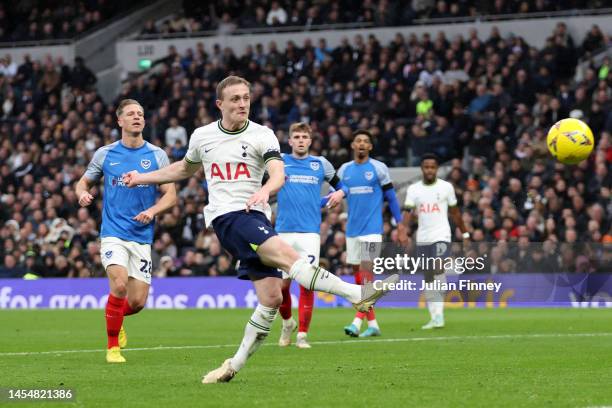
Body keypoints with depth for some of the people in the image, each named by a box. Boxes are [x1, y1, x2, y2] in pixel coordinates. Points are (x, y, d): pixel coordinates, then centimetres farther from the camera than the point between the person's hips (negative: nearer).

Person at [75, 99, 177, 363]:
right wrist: (83, 194, -9)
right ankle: (113, 347, -7)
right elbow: (84, 182, 15)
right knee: (119, 284, -24)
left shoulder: (157, 155, 4)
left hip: (142, 237, 2)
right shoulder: (105, 154, 4)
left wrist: (152, 211, -16)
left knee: (137, 302, -2)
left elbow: (170, 195, 4)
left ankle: (117, 319, 35)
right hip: (113, 234, -2)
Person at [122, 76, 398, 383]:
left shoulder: (261, 135, 4)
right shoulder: (202, 136, 11)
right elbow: (186, 168, 33)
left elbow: (278, 173, -14)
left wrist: (265, 190, -36)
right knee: (286, 254, -26)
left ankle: (235, 364, 7)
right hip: (226, 217, -2)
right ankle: (357, 295, -39)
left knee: (272, 298, -8)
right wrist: (143, 178, 35)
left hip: (255, 218, 2)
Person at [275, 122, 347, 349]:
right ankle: (287, 323, 28)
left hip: (310, 231, 0)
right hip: (284, 231, 0)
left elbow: (339, 184, 22)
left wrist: (340, 193, -1)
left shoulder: (321, 164, 10)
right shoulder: (279, 161, 7)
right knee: (282, 285, 1)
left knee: (307, 285, -9)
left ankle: (302, 334, -2)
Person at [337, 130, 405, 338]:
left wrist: (399, 223, 2)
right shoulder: (344, 170, 10)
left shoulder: (378, 168, -1)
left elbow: (391, 196, 5)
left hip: (372, 229, -5)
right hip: (352, 231, 5)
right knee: (358, 275, 6)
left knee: (366, 274, -14)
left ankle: (357, 322, -21)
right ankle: (372, 323, 14)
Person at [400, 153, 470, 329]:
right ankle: (434, 318, 15)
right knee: (428, 279, 7)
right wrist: (404, 230, -21)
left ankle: (439, 313, -24)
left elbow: (455, 212, 12)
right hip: (422, 239, 3)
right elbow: (408, 212, -3)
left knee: (438, 269, -24)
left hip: (441, 236, -3)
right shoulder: (413, 189, 6)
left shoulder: (446, 187, 3)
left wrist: (465, 234, 15)